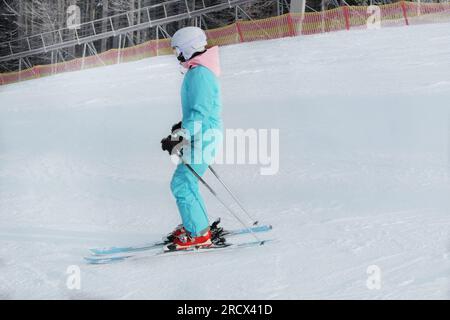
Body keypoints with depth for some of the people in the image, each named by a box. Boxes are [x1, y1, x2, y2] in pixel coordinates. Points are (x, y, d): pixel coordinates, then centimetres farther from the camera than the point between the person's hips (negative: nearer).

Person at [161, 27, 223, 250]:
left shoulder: (199, 74, -19)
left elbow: (200, 113, -26)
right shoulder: (201, 70, 14)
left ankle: (198, 235, -5)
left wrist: (179, 138, -29)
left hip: (203, 137, -10)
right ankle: (196, 226, 28)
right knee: (186, 182, 18)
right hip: (202, 136, 10)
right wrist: (185, 126, 34)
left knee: (181, 185, -9)